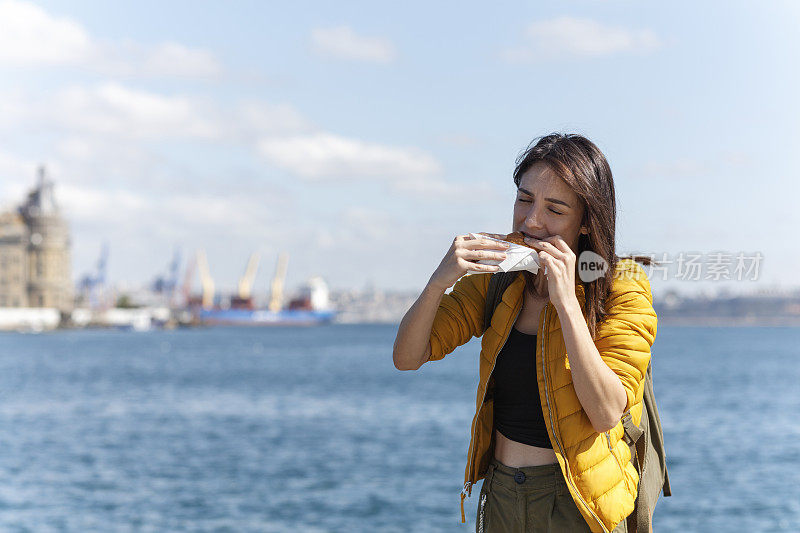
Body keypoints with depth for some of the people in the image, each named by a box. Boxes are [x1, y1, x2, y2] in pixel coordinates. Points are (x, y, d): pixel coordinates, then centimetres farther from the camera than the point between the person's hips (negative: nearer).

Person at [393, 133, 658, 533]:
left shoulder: (623, 289, -11)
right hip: (499, 494, 4)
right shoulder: (496, 280, 0)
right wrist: (439, 281, -23)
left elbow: (606, 413, -22)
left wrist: (565, 300, -27)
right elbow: (406, 358, -6)